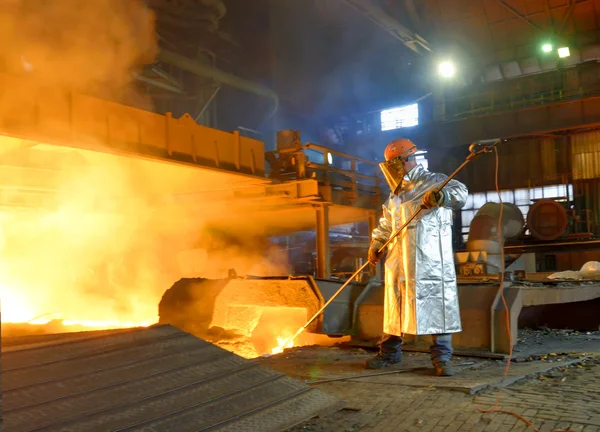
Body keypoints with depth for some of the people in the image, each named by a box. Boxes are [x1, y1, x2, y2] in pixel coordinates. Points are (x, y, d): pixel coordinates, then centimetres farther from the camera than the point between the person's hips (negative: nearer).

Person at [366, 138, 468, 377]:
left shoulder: (434, 182, -3)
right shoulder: (396, 194, 20)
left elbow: (460, 192, -24)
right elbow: (386, 224, 29)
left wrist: (441, 196, -45)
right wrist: (375, 245, 16)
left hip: (430, 261, -7)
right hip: (399, 262, 7)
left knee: (437, 305, -4)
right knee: (394, 305, 12)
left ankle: (441, 357, 7)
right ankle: (389, 352, 25)